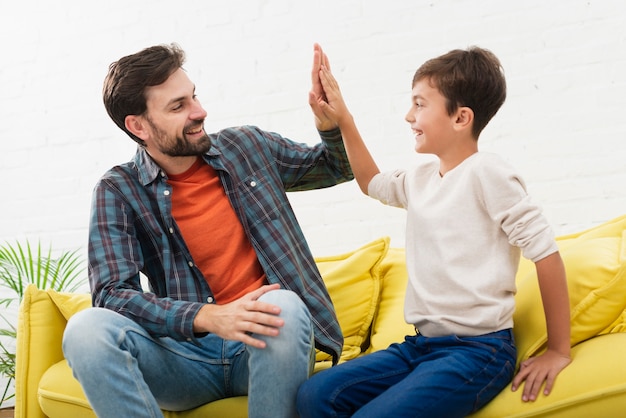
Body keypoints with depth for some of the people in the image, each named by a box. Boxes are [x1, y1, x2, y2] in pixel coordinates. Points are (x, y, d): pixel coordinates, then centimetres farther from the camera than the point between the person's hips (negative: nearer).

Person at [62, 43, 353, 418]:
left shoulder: (248, 147, 6)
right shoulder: (118, 191, -2)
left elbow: (336, 167, 19)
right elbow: (112, 293, -13)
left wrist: (328, 120, -4)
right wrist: (210, 317, -28)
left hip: (263, 346, 1)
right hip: (189, 353, -1)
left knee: (284, 306, -34)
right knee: (87, 328, -28)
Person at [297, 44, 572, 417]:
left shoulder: (485, 173, -11)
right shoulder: (420, 179, 12)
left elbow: (545, 251, -13)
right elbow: (372, 182, 33)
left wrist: (559, 351, -9)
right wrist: (342, 119, 25)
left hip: (477, 349, -7)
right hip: (421, 345, 7)